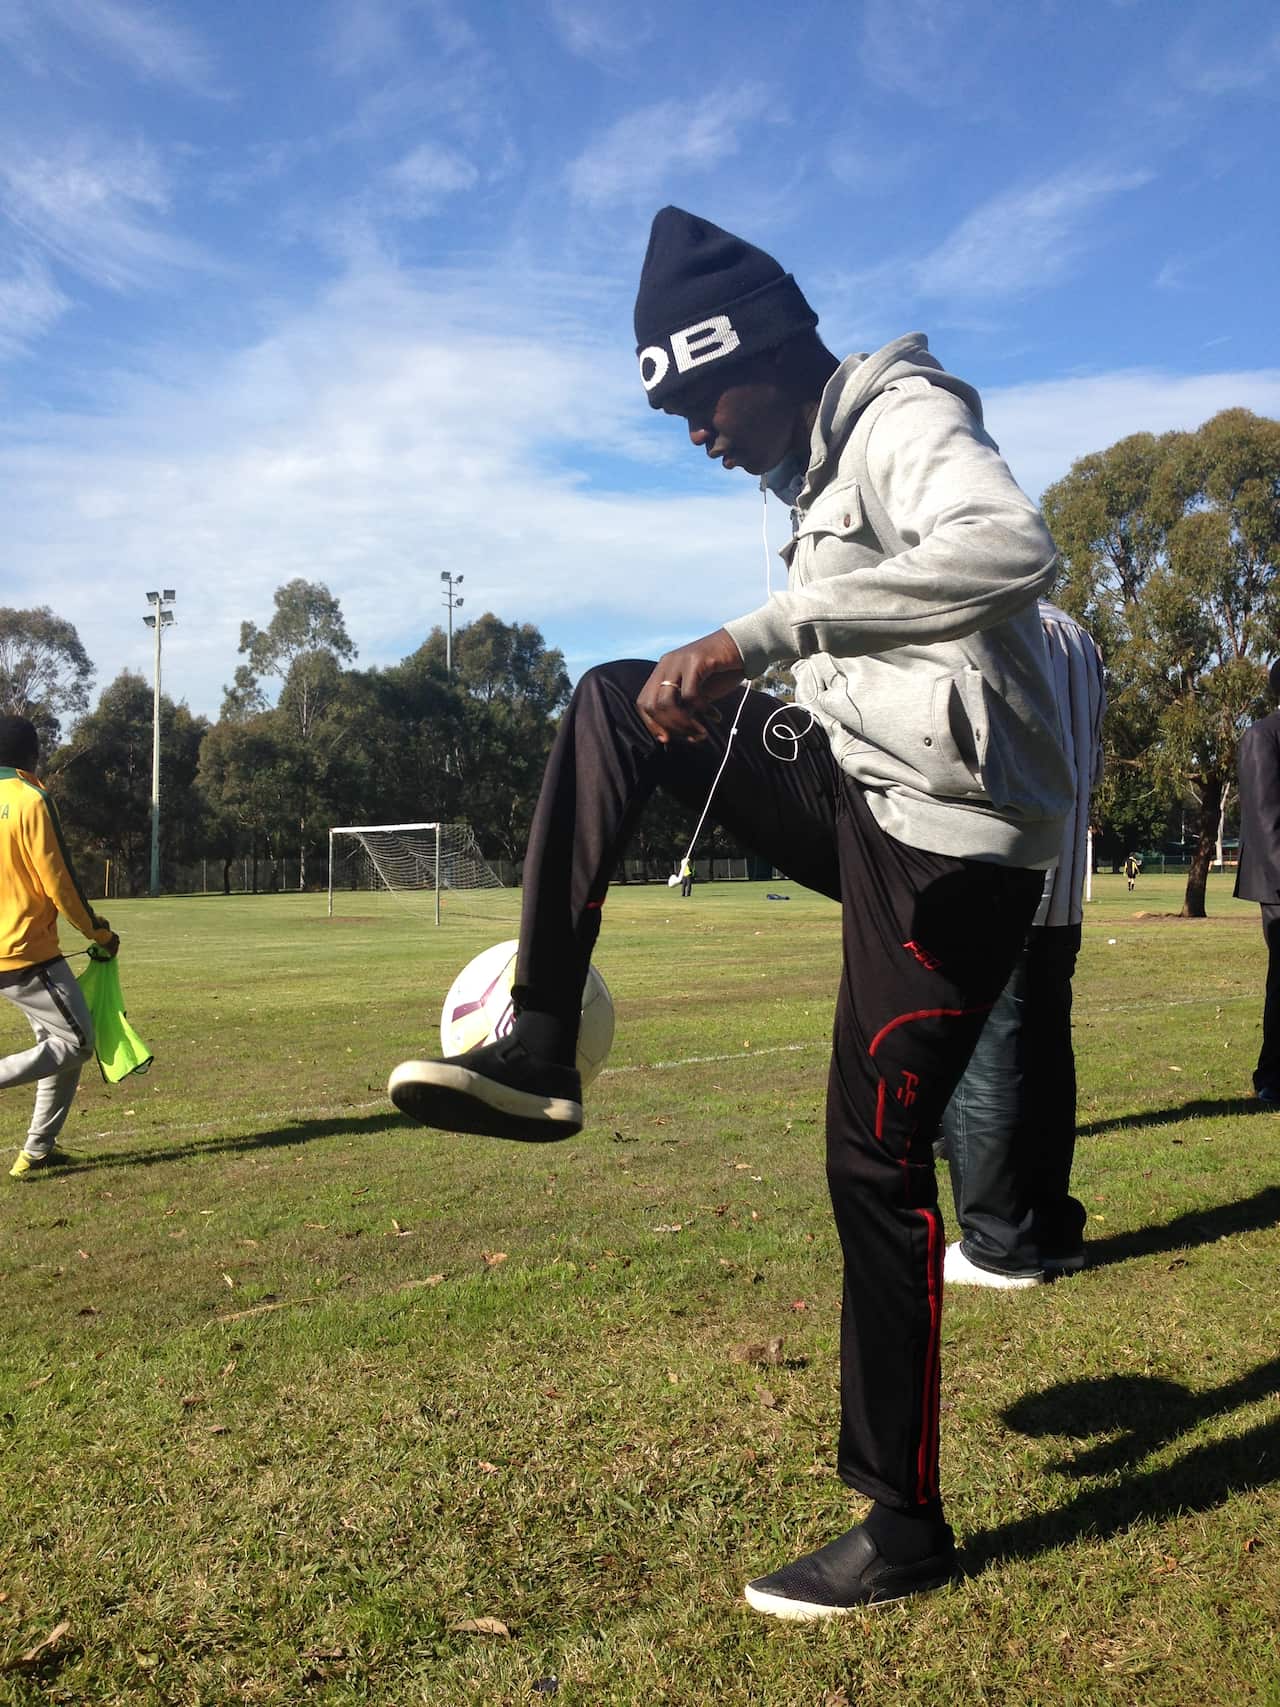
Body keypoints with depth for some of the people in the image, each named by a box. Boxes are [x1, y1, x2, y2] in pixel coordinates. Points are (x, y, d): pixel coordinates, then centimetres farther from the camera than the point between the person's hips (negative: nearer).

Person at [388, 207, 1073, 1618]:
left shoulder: (905, 420, -11)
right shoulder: (822, 468, 17)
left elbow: (1013, 552, -33)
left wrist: (764, 631, -34)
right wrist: (715, 688, 9)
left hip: (952, 841, -9)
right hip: (866, 799, 9)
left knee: (876, 1163, -5)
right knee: (613, 704, 0)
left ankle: (904, 1526, 15)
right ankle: (540, 1051, -5)